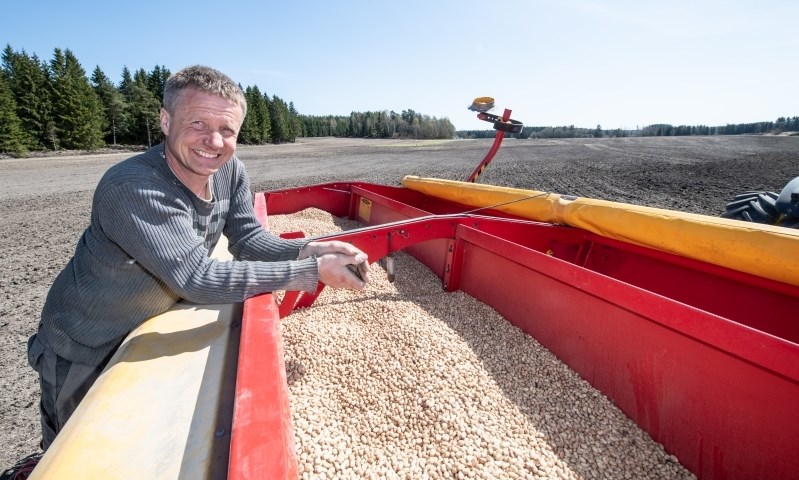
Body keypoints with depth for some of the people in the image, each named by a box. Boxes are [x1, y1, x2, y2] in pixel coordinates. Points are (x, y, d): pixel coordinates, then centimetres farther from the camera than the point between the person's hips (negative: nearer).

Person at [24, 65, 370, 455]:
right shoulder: (131, 188, -35)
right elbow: (198, 280, -39)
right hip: (83, 352, -5)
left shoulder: (231, 171, -15)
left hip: (147, 332, 6)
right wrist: (312, 271, -39)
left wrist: (308, 249, -29)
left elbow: (247, 239, -10)